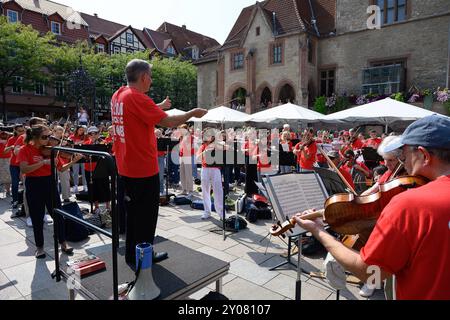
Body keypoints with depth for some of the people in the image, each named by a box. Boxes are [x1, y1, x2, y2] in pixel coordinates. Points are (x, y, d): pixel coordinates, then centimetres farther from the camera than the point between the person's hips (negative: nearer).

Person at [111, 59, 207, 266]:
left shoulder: (118, 95, 9)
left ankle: (132, 255, 31)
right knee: (146, 214, 5)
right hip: (144, 168, -9)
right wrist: (193, 113, -9)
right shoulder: (137, 98, -19)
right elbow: (168, 122, -22)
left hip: (126, 167, 9)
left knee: (133, 211, 18)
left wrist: (159, 107, 25)